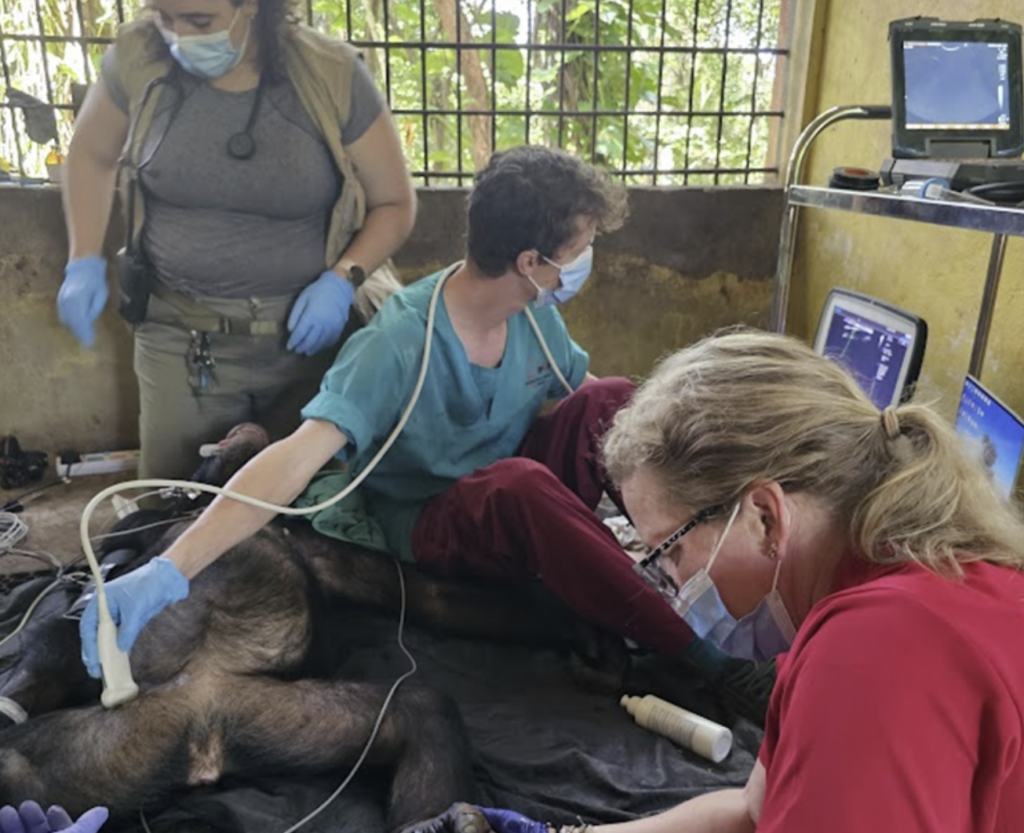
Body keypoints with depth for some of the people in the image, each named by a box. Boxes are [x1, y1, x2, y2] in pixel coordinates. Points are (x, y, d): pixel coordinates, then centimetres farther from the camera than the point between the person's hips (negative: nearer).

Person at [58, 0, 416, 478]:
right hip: (180, 335, 2)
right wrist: (84, 262, 3)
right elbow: (90, 154, 15)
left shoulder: (331, 75, -11)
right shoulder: (139, 58, -4)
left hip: (307, 331, -2)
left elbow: (395, 203, -2)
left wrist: (342, 280, -18)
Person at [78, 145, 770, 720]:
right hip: (434, 527, -6)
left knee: (613, 402, -20)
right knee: (523, 482, -39)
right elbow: (298, 458, -35)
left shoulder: (534, 315, -5)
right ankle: (694, 656, -28)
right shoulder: (400, 343, -25)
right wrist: (171, 569, -45)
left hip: (524, 508, 6)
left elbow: (590, 396, 12)